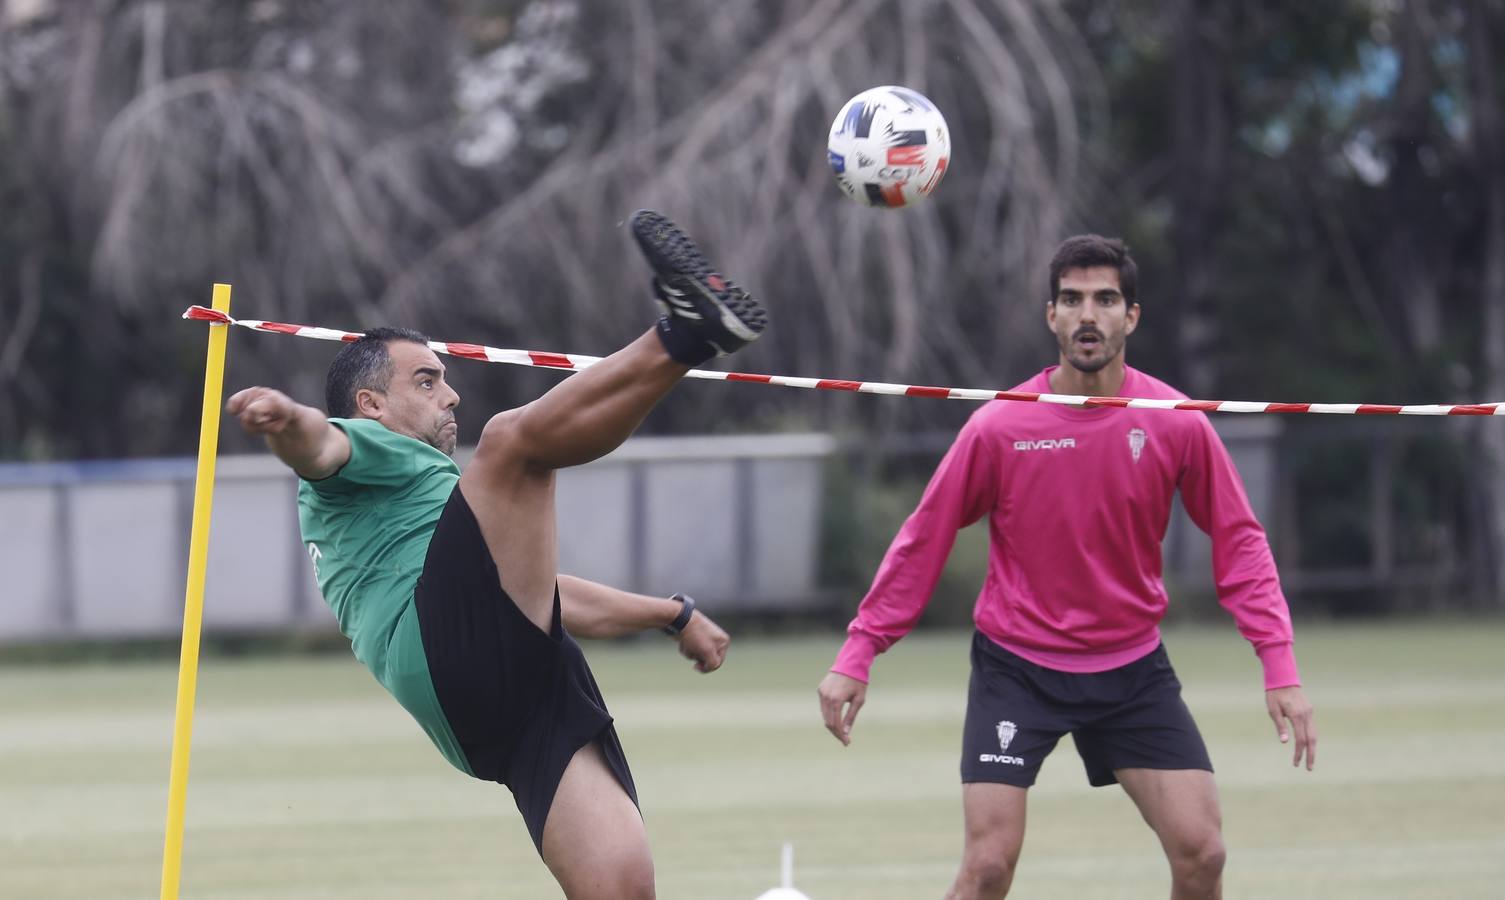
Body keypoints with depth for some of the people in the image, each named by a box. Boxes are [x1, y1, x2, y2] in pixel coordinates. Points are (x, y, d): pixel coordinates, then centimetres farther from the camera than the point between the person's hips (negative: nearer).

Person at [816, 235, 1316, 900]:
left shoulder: (1177, 425, -8)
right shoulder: (999, 428, -11)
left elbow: (1238, 544, -1)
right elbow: (923, 543, -3)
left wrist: (1279, 667, -10)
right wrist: (857, 655, -5)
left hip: (1133, 667, 2)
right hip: (1015, 666, -2)